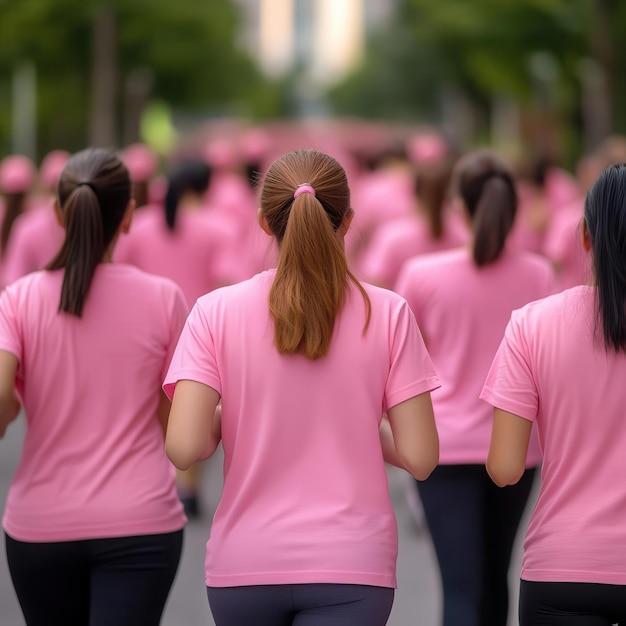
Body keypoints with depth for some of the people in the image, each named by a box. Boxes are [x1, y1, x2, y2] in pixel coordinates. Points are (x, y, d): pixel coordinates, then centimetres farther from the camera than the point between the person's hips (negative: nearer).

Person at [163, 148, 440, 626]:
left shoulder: (216, 313, -4)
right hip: (350, 567, -2)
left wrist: (230, 418, 9)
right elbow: (419, 457, -5)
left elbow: (184, 448, -12)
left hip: (245, 567, 2)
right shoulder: (386, 314, -4)